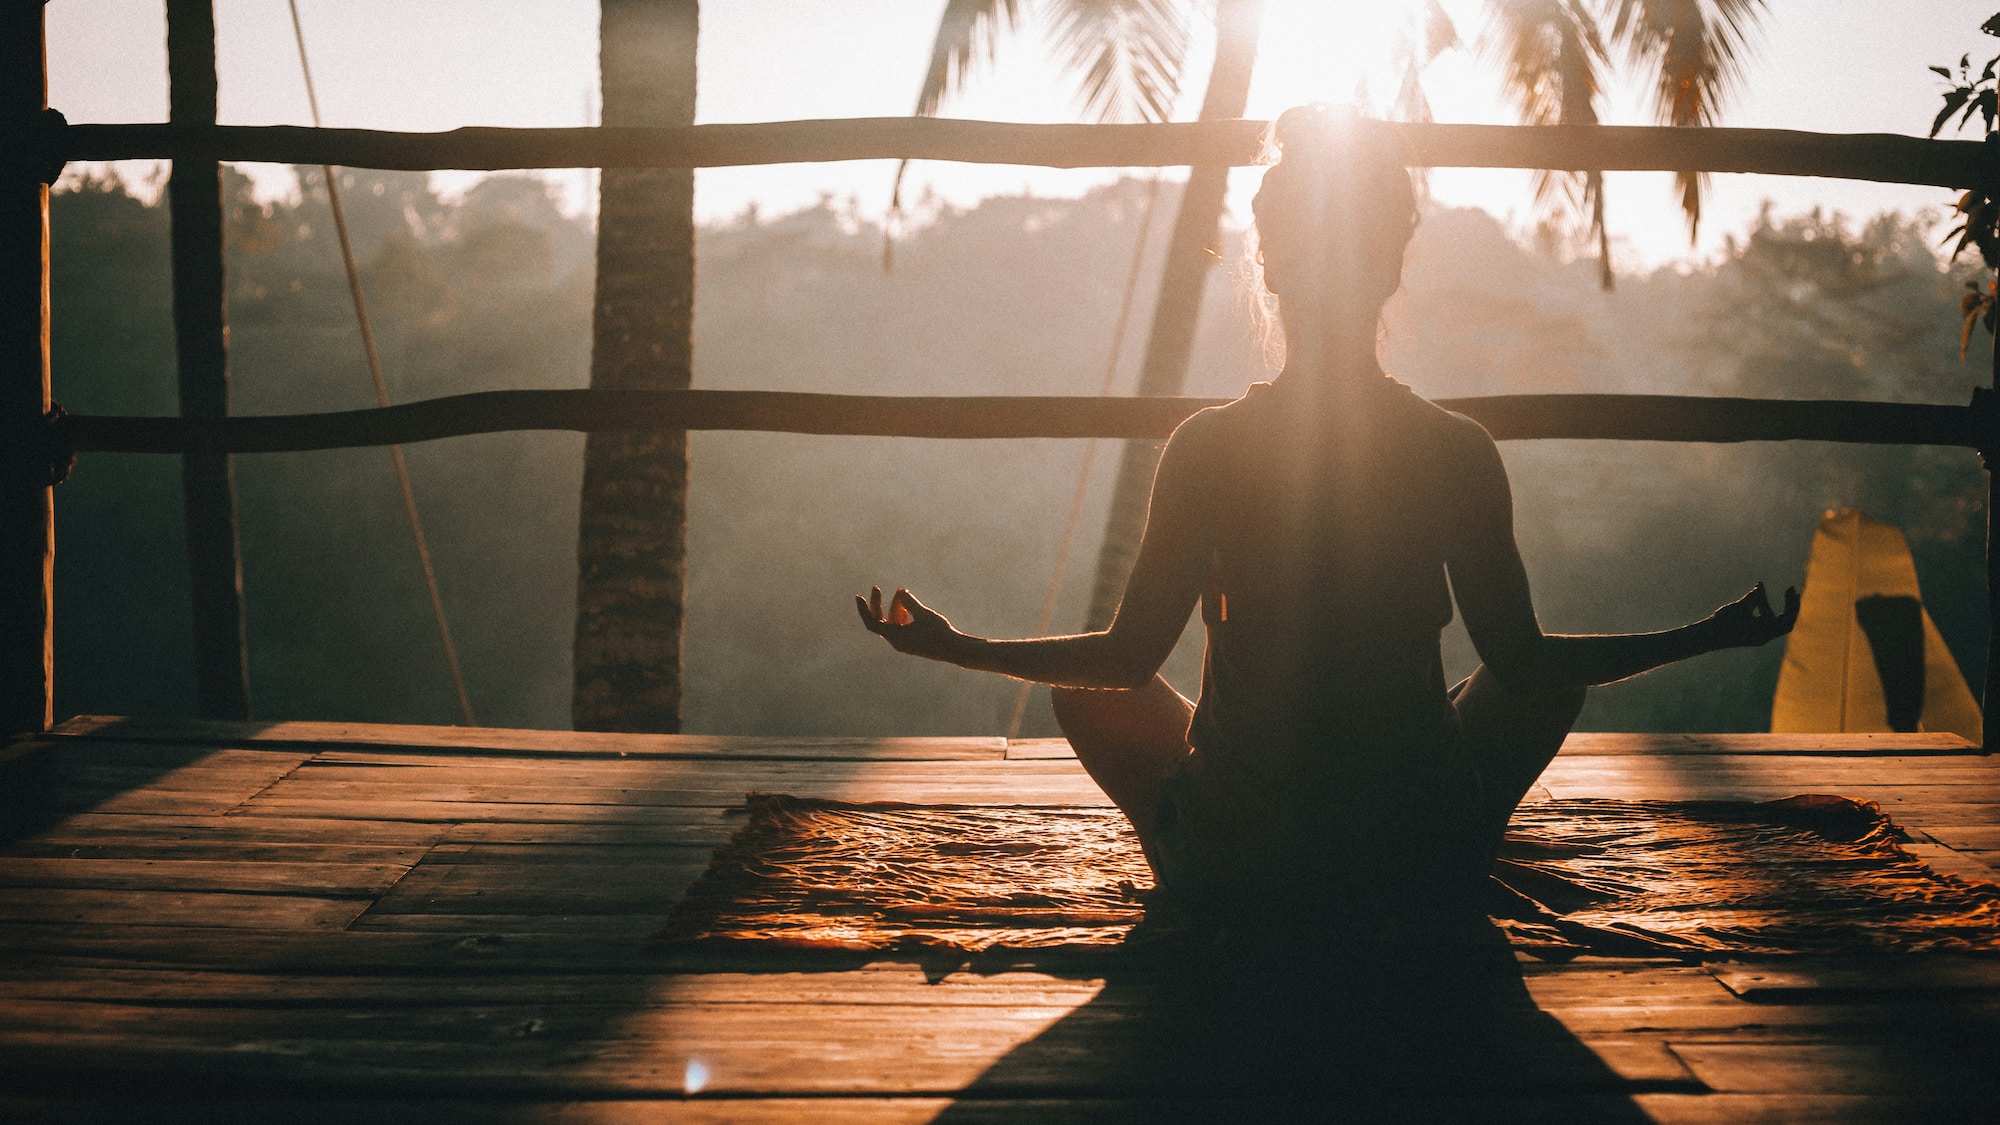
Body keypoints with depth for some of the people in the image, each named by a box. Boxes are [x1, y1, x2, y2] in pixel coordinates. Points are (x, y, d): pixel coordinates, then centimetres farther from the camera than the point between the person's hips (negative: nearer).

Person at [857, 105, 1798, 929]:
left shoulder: (1206, 447, -9)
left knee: (1085, 691, 25)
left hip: (1231, 871, 0)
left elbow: (1128, 658, -3)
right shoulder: (1458, 451, -8)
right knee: (1556, 678, 27)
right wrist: (1712, 635, 12)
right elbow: (1520, 659, -1)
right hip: (1425, 874, 1)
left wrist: (956, 646, 12)